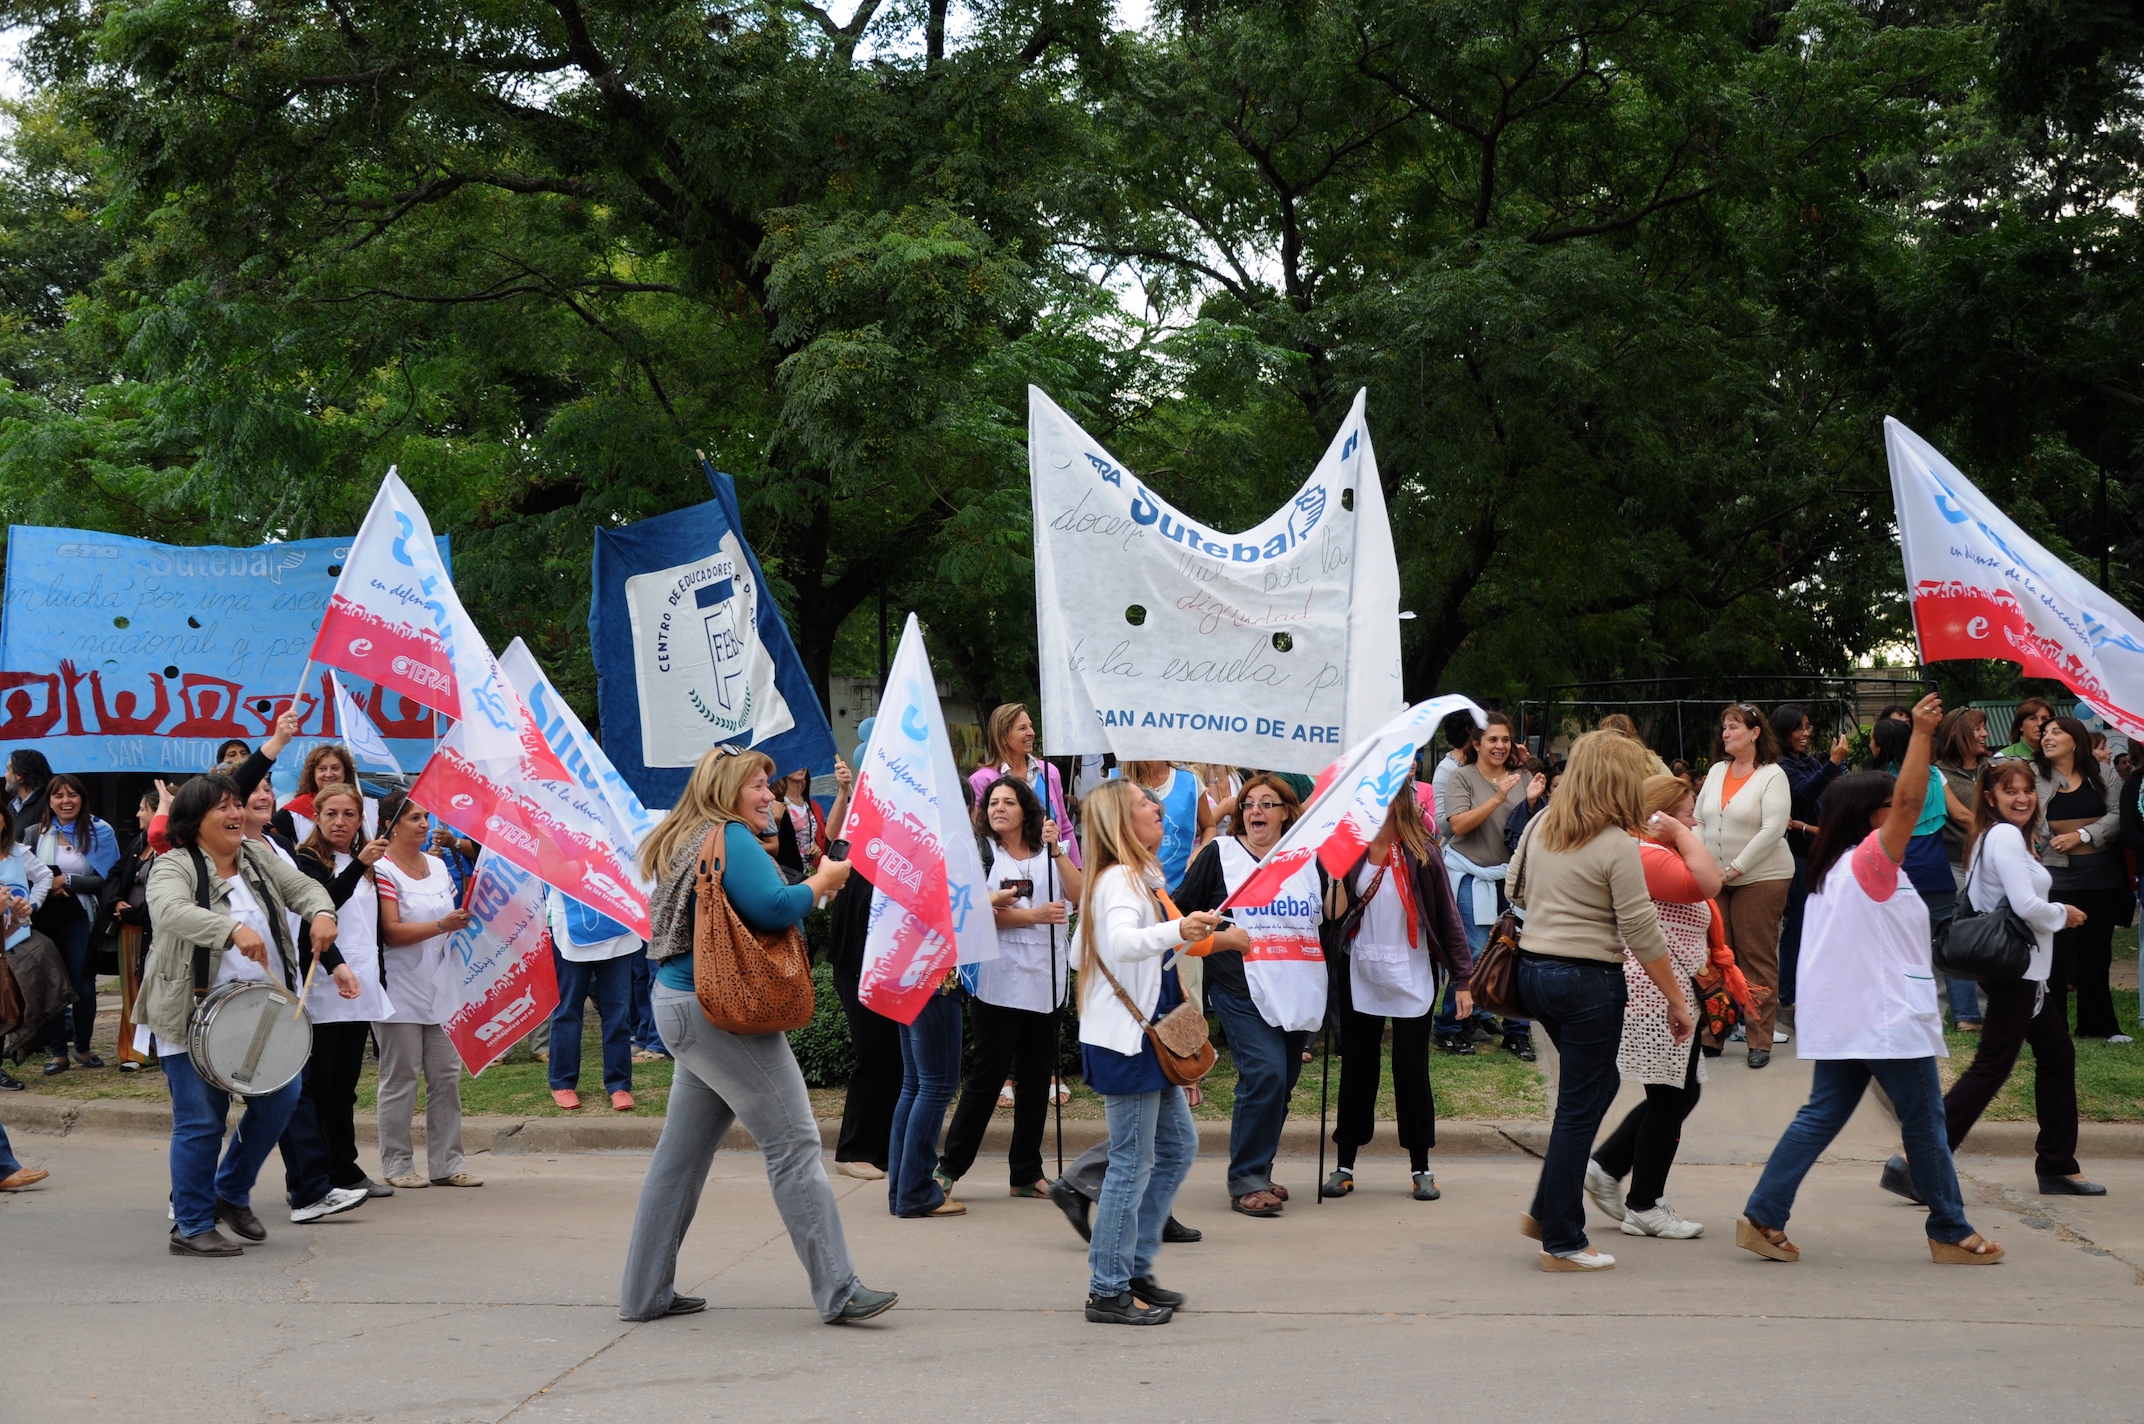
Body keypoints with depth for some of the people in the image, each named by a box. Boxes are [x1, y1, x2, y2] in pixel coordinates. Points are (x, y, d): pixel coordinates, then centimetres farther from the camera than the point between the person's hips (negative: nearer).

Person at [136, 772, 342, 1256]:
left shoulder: (258, 857, 11)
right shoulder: (174, 867, -11)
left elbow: (302, 888, 8)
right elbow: (171, 911, -30)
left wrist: (321, 913, -16)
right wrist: (233, 930, -44)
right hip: (194, 1018, -6)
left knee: (282, 1095, 5)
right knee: (200, 1120, -3)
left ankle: (232, 1193, 26)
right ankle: (191, 1227, 11)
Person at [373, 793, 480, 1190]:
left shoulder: (437, 866, 14)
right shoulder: (382, 870, -9)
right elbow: (391, 933, -17)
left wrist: (467, 919, 5)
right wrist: (442, 925, -25)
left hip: (439, 988, 7)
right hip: (399, 989, -7)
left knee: (447, 1074, 5)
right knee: (401, 1078, -2)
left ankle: (446, 1163, 10)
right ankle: (397, 1165, 6)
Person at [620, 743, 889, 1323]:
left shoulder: (684, 842, 17)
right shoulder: (731, 839, -12)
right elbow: (772, 910, -21)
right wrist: (821, 882, -5)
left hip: (682, 1006, 10)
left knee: (681, 1153, 14)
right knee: (794, 1144, -8)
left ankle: (645, 1292, 18)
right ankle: (838, 1291, -7)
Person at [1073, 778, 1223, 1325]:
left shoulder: (1141, 876, 16)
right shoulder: (1119, 880, -18)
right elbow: (1122, 941, -40)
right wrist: (1178, 930, -56)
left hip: (1147, 1035, 11)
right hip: (1122, 1039, -11)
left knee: (1178, 1145, 16)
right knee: (1133, 1163, -7)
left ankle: (1134, 1269, 22)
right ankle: (1108, 1291, 1)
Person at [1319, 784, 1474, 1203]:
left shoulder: (1420, 856, -7)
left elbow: (1448, 918, -4)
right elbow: (1334, 915, -2)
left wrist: (1463, 978, -5)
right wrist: (1336, 879, -19)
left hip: (1412, 980, -2)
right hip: (1360, 979, 2)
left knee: (1412, 1071, 3)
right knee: (1357, 1070, 7)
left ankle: (1421, 1168, 15)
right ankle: (1345, 1165, 16)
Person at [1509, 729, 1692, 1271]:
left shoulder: (1541, 826, 5)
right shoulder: (1618, 846, -15)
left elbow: (1515, 891, 18)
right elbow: (1642, 935, -13)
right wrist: (1677, 1000, -6)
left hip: (1533, 969, 8)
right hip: (1588, 981, -8)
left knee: (1595, 1084, 22)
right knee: (1581, 1106, 1)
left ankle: (1546, 1211, 23)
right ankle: (1563, 1242, 8)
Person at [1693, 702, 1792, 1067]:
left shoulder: (1772, 776, -6)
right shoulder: (1717, 771, 12)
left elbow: (1772, 830, -15)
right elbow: (1698, 821, 14)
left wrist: (1733, 869, -16)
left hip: (1761, 879, -5)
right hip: (1715, 880, 5)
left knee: (1758, 961, -2)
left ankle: (1760, 1040, 3)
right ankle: (1711, 1034, 11)